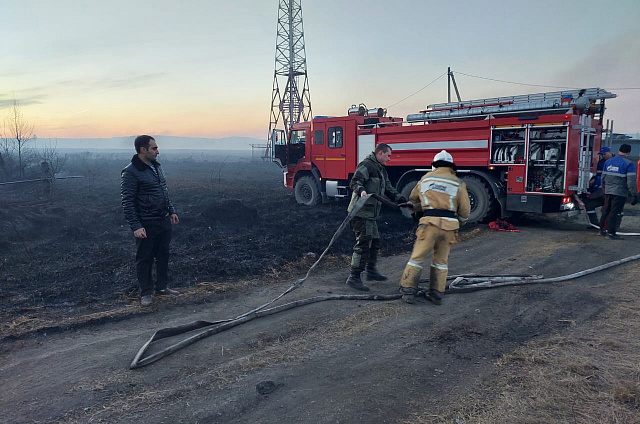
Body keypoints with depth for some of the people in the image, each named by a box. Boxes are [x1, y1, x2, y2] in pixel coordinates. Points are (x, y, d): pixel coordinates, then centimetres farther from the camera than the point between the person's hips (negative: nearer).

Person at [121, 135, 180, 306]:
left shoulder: (157, 167, 11)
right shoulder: (131, 172, -14)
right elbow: (127, 202, -16)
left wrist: (171, 211, 17)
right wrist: (135, 226, -20)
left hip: (164, 221, 8)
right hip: (146, 224, -8)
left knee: (163, 255, 15)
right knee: (145, 258, 4)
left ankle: (161, 286, 29)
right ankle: (146, 293, 17)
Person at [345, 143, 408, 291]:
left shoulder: (381, 170, 23)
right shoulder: (366, 165, -10)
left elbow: (388, 189, 27)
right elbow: (355, 181, -22)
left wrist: (403, 201, 21)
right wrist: (361, 190, -43)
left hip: (370, 213, 11)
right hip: (361, 212, -11)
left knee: (375, 241, 19)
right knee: (363, 244, -13)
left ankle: (371, 270, 35)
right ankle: (354, 277, -9)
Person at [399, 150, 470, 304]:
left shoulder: (426, 178, 12)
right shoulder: (458, 183, 8)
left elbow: (413, 199, 27)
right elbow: (465, 210, 8)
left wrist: (418, 210, 46)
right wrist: (459, 223, 27)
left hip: (430, 223, -1)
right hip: (449, 224, 1)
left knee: (417, 257, 3)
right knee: (441, 261, 13)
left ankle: (408, 291, 0)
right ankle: (436, 294, 14)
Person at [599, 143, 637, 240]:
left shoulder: (608, 162, 11)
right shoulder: (629, 164, -9)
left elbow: (603, 177, 18)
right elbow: (631, 182, -13)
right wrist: (635, 195, -9)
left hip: (608, 191, 6)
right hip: (620, 192, -6)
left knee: (605, 211, 15)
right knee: (615, 213, -1)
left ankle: (602, 230, 24)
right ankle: (610, 233, 1)